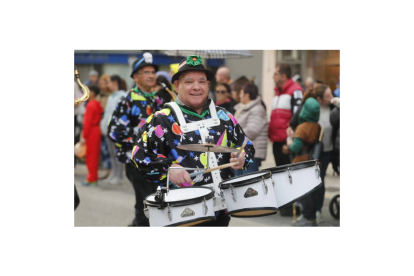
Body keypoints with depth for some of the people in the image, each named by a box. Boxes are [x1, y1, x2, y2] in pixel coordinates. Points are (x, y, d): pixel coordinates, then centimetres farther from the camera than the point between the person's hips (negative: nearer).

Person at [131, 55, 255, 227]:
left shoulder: (224, 117, 11)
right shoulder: (162, 120, -4)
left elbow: (246, 146, 18)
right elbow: (140, 155, -9)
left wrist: (241, 159, -4)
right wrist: (168, 169, -22)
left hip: (220, 206, 5)